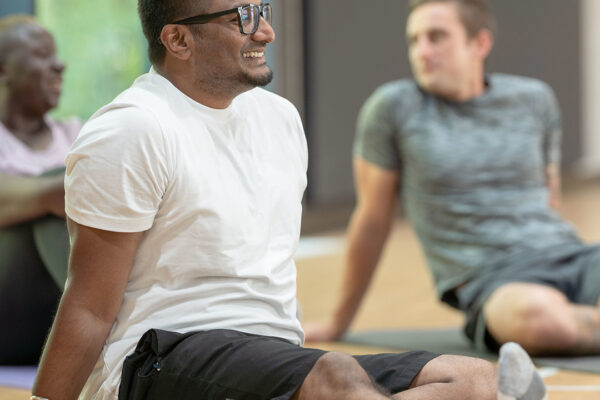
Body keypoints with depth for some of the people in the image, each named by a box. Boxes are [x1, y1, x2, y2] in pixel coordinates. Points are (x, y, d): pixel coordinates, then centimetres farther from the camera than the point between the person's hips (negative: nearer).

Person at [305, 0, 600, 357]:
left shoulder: (534, 99, 13)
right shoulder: (394, 106, 3)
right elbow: (372, 221, 12)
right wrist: (339, 323, 18)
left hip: (569, 257, 2)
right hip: (488, 280, -2)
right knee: (538, 314, -40)